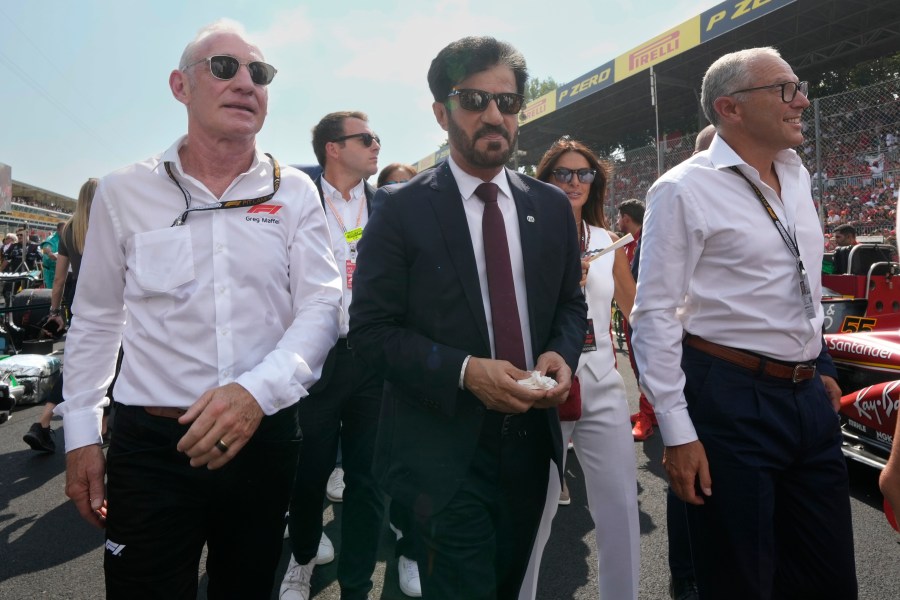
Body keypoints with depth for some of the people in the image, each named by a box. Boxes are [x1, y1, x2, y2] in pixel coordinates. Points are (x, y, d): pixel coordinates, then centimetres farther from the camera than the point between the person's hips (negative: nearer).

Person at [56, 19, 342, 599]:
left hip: (265, 437, 1)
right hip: (149, 442, -1)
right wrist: (81, 434, 6)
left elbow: (320, 306, -7)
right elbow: (96, 321, 7)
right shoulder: (124, 191, 1)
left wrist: (259, 388, -23)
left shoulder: (295, 192, 0)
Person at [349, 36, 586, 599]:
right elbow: (371, 328, -11)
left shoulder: (552, 206, 5)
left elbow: (570, 304, 12)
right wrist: (464, 370, -23)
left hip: (531, 434, 5)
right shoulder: (402, 207, -8)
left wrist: (562, 354, -10)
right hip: (446, 446, -4)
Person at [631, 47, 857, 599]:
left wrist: (822, 365, 20)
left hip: (811, 396, 7)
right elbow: (655, 315, -15)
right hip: (731, 401, -7)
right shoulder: (684, 190, -13)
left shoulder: (796, 175, 11)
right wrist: (677, 433, -16)